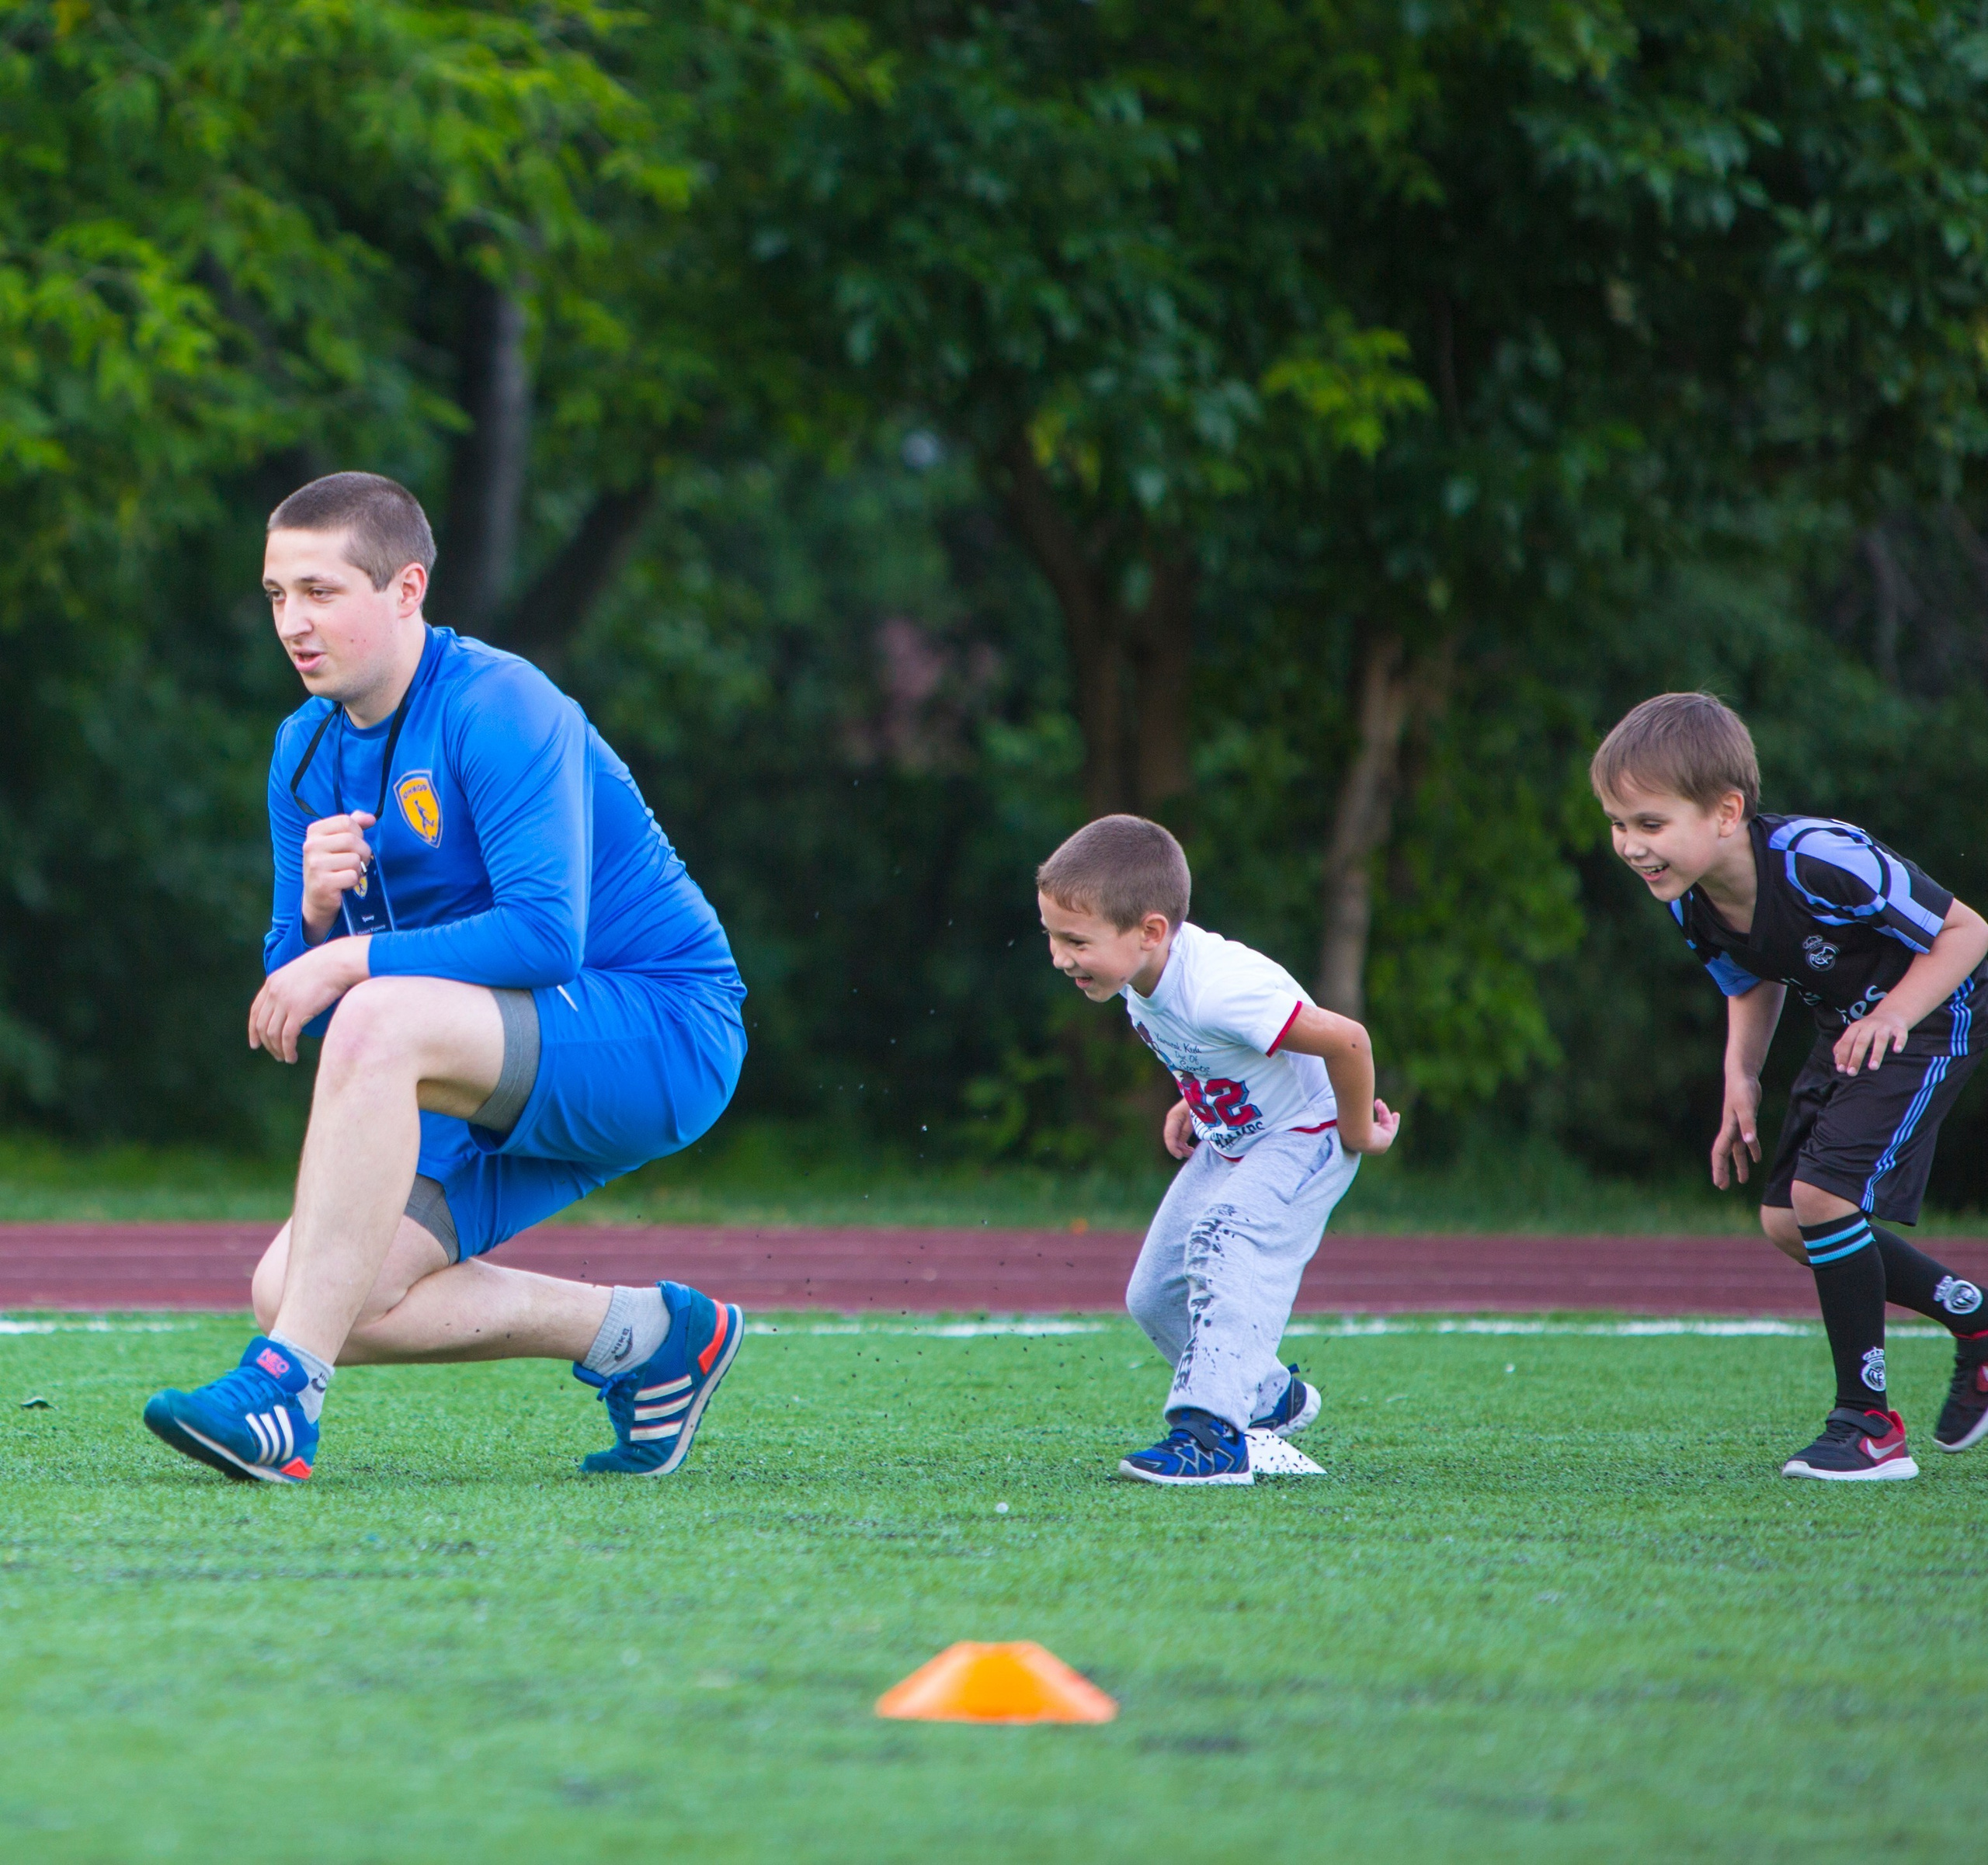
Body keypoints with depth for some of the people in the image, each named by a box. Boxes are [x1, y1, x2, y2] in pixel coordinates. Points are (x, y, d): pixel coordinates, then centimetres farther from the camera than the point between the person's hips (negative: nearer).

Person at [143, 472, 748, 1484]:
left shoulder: (500, 708, -16)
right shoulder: (306, 752, 8)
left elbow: (546, 937, -27)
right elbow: (296, 994, 6)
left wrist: (351, 962, -22)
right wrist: (315, 915, -16)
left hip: (660, 1033, -8)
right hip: (518, 1092, 8)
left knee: (381, 1019, -35)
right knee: (292, 1292, -9)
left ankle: (282, 1394, -36)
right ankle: (644, 1336, 5)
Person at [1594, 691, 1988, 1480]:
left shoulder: (1822, 862, -36)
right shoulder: (1692, 905, -12)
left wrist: (1893, 1014, -35)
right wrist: (1740, 1076, -5)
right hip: (1846, 1029, 8)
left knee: (1823, 1191, -22)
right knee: (1785, 1222, 7)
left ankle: (1868, 1422, -11)